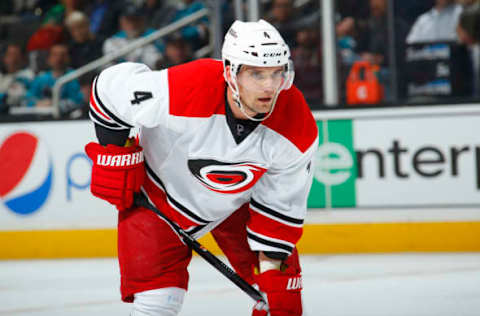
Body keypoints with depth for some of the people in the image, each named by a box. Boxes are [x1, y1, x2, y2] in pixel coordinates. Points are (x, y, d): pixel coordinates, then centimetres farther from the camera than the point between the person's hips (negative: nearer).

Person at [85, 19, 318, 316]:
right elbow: (111, 86, -21)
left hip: (236, 197, 3)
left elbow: (282, 203, -14)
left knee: (279, 275, 4)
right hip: (160, 191, -3)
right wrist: (114, 151, -12)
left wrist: (272, 263, -15)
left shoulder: (297, 128, -28)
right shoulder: (183, 90, -40)